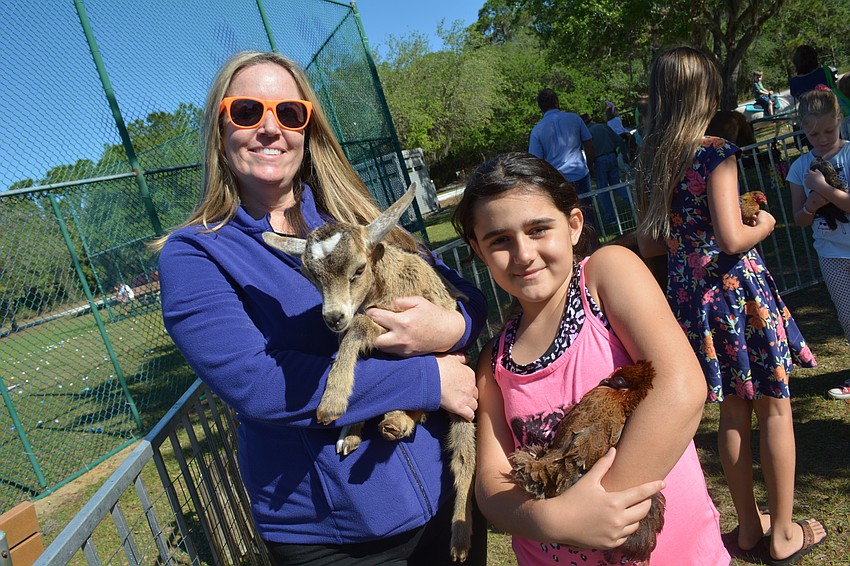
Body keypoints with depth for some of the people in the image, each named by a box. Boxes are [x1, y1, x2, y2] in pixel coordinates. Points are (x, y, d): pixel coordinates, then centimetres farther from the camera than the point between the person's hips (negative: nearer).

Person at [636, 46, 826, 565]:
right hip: (738, 290, -6)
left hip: (689, 295, 6)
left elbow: (649, 243, 9)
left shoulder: (652, 162, 6)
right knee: (775, 408, 10)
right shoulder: (715, 152, -14)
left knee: (733, 411, 18)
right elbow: (732, 238, -20)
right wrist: (766, 223, -1)